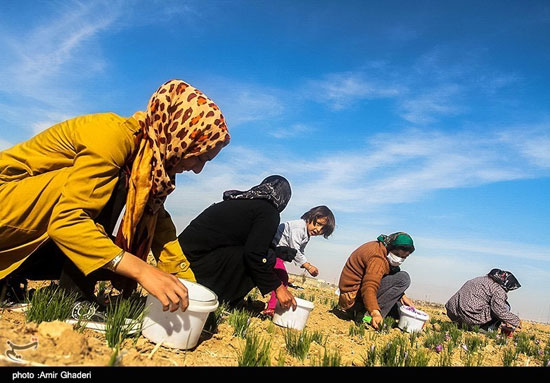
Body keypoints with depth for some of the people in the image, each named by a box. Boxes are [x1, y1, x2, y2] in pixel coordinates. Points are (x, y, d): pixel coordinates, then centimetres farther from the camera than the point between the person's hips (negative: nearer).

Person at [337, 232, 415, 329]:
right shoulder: (378, 257, -24)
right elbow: (369, 287, -36)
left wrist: (402, 296, 4)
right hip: (353, 298, -10)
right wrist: (375, 313, -46)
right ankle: (369, 316, -21)